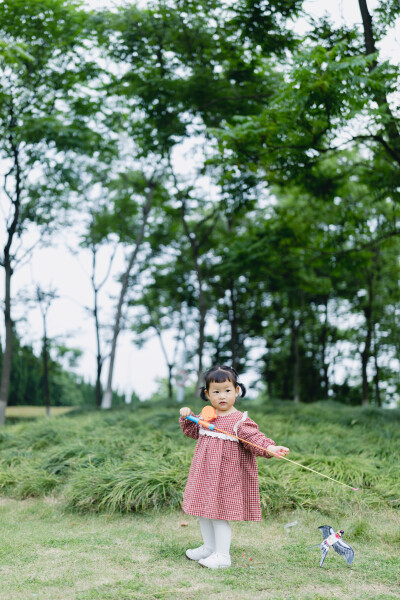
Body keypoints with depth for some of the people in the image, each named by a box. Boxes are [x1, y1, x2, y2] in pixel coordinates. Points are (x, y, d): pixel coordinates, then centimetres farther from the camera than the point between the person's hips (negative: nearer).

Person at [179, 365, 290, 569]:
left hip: (226, 477, -7)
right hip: (204, 474, 7)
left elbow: (255, 439, -23)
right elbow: (193, 430, 24)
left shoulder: (240, 421, -13)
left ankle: (222, 555, 10)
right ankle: (209, 547, 35)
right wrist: (187, 417, 8)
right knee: (203, 510, 17)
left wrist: (270, 448, -40)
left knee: (219, 513, -3)